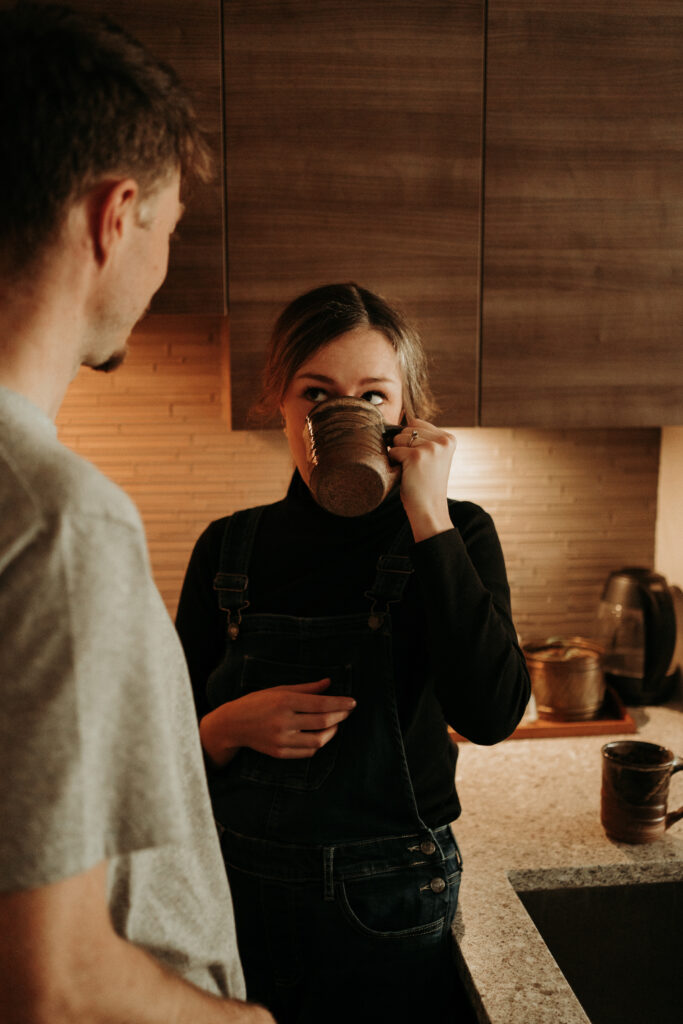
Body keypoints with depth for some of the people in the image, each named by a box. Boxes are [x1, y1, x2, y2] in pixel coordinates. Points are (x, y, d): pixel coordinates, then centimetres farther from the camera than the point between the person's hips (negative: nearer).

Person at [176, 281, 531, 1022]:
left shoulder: (452, 535, -7)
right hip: (240, 890, 2)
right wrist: (232, 726, -17)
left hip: (386, 903, -2)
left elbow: (490, 715, -24)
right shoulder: (231, 547, -2)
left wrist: (428, 517, -23)